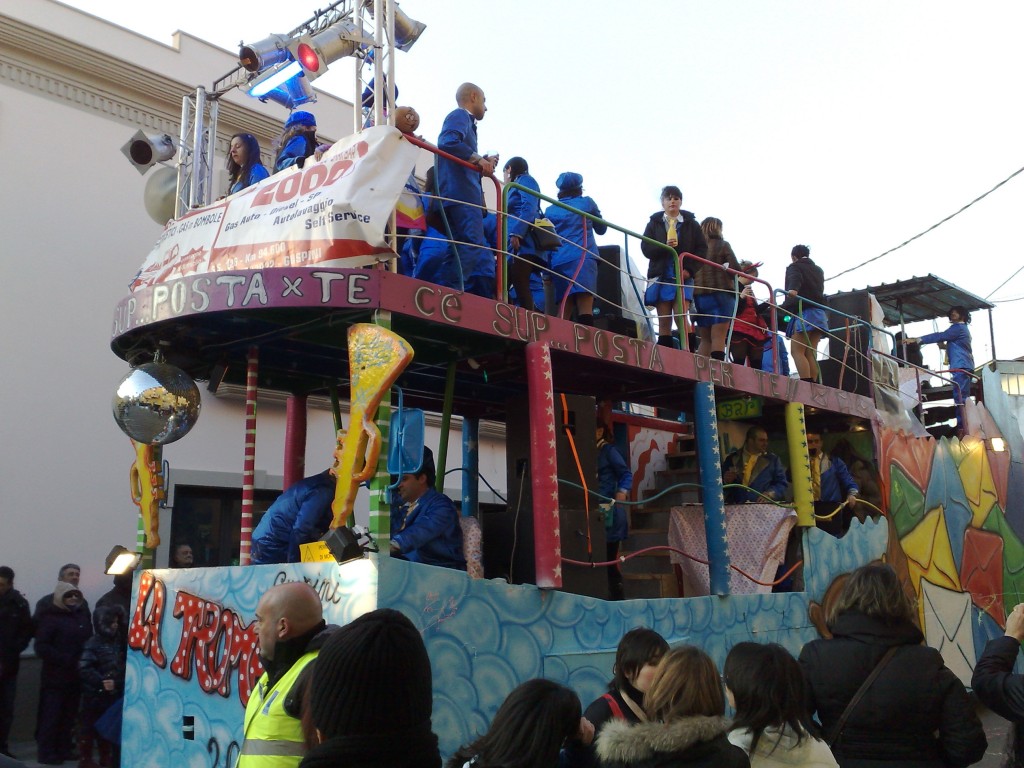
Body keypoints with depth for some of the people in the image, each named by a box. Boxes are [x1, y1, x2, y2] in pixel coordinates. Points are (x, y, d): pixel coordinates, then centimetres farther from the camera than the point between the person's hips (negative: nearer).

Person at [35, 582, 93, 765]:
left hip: (75, 676, 5)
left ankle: (64, 749, 22)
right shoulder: (50, 618, -7)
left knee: (69, 715, 12)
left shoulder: (82, 616, 8)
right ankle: (47, 752, 11)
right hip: (55, 676, -5)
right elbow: (41, 647, -14)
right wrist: (66, 660, -19)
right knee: (51, 716, 1)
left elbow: (90, 639, 15)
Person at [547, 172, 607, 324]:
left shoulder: (550, 210, 18)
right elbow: (601, 229, 24)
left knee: (564, 310, 2)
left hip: (559, 262, 4)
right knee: (585, 308, -15)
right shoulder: (586, 202, 12)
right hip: (582, 258, -3)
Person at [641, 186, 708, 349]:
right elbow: (645, 248, 2)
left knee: (681, 317, -15)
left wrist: (690, 270, -9)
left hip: (683, 277, -1)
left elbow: (702, 248, 5)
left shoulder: (691, 224, 10)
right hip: (661, 277, 1)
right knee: (664, 322, 0)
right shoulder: (654, 223, 12)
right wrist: (664, 247, -17)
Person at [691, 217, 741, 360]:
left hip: (698, 295, 4)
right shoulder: (722, 245, 1)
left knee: (705, 339, 11)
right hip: (720, 293, -4)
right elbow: (735, 268, -3)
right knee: (718, 337, -9)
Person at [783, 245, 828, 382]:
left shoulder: (794, 267, 4)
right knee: (811, 353, 4)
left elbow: (795, 280, -19)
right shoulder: (818, 270, 24)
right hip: (819, 313, 7)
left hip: (804, 312, -7)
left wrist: (792, 290, -40)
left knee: (797, 351, -12)